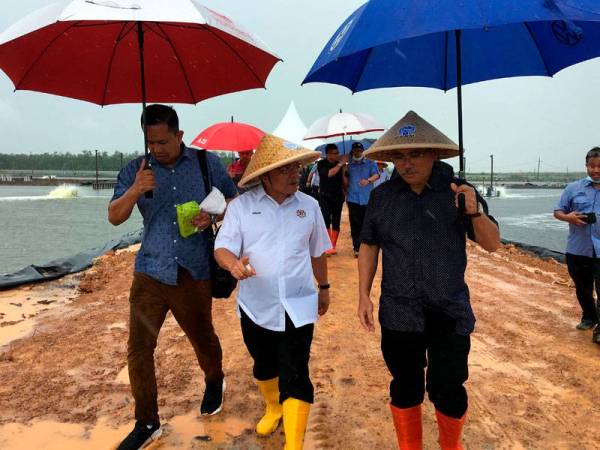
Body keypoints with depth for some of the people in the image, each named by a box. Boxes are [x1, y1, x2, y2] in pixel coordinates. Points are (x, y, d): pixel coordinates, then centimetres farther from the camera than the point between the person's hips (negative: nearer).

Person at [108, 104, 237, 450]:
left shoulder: (208, 163, -1)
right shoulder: (135, 170, 2)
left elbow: (236, 202, 7)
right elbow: (115, 218, -2)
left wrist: (213, 215, -14)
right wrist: (134, 191, -22)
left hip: (194, 273, -1)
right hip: (150, 272, 2)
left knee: (203, 338, 14)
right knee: (139, 349, -1)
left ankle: (215, 383, 46)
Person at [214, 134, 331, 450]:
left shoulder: (309, 206, 0)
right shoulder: (241, 206, -5)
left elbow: (316, 252, 11)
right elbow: (222, 248, -10)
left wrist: (324, 287, 19)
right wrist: (234, 264, -32)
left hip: (297, 307, -1)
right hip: (255, 306, 1)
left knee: (295, 376, -5)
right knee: (264, 367, 21)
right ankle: (273, 407, 50)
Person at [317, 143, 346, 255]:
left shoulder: (340, 164, 5)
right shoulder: (321, 164, -4)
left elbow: (343, 181, 12)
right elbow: (329, 174, -24)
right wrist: (340, 164, -22)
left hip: (338, 197, 3)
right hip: (325, 197, -3)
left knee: (336, 223, 5)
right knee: (326, 221, -8)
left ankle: (333, 246, 12)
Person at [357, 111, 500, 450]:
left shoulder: (459, 192, -5)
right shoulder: (382, 196, 0)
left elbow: (492, 244, -5)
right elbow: (369, 246, 9)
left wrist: (475, 212, -25)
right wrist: (364, 294, 5)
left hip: (450, 314, -1)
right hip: (398, 314, 2)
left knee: (448, 390, 5)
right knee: (405, 387, 14)